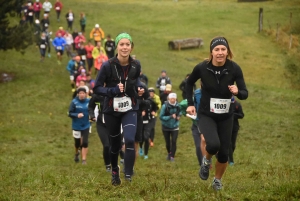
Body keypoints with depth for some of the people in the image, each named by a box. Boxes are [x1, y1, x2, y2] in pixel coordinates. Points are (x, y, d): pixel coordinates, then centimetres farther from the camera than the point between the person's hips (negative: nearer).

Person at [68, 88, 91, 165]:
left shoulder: (88, 101, -4)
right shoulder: (74, 102, -11)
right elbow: (70, 113, -11)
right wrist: (77, 115, -27)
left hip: (86, 126, 1)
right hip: (76, 126, -1)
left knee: (85, 142, -7)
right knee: (77, 143, 13)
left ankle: (84, 159, 0)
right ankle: (76, 154, 43)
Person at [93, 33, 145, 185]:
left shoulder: (136, 66, -6)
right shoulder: (107, 66, -17)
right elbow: (97, 88, -11)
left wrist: (139, 87, -3)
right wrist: (113, 90, -26)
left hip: (130, 109, 1)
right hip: (111, 110, -1)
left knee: (130, 140, -21)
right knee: (116, 143, 13)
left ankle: (128, 175, -12)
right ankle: (115, 171, 40)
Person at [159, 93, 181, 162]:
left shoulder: (177, 105, -9)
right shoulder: (165, 106, -18)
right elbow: (161, 117, -19)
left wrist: (178, 116, -10)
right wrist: (170, 117, -29)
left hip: (174, 127, 1)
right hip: (166, 127, -1)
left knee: (174, 142, -11)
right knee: (167, 142, 10)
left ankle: (172, 156, 2)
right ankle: (169, 153, 38)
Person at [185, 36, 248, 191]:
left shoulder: (234, 68, -15)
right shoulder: (202, 68, -16)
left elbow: (245, 94, -12)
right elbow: (189, 83, 5)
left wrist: (237, 92, -34)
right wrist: (190, 103, 0)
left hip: (226, 117, 2)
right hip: (206, 115, -2)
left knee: (224, 153, 5)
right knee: (214, 144, -27)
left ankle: (217, 181, 33)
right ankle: (206, 161, 9)